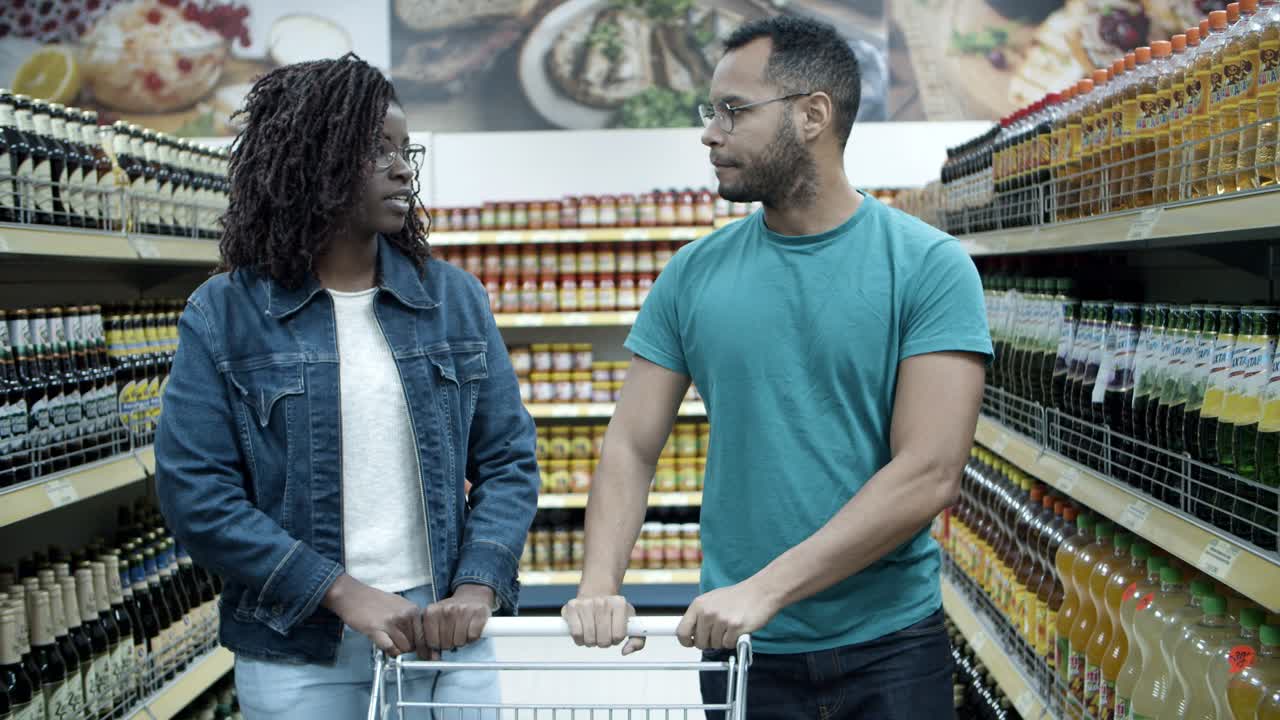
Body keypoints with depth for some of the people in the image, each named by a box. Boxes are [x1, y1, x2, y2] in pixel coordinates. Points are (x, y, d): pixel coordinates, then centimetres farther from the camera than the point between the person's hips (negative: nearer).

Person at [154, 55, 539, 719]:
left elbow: (507, 459, 4)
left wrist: (477, 588, -12)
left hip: (447, 639, 2)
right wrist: (343, 591, -15)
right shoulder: (223, 315, -4)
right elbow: (195, 490, -8)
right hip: (298, 655, -2)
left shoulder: (454, 298, 3)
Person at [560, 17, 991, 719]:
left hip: (890, 643, -2)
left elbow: (930, 473, -16)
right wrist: (599, 585, -15)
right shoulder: (693, 274, 2)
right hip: (736, 644, 3)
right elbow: (631, 446, 2)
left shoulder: (930, 266, -9)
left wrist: (767, 588, -21)